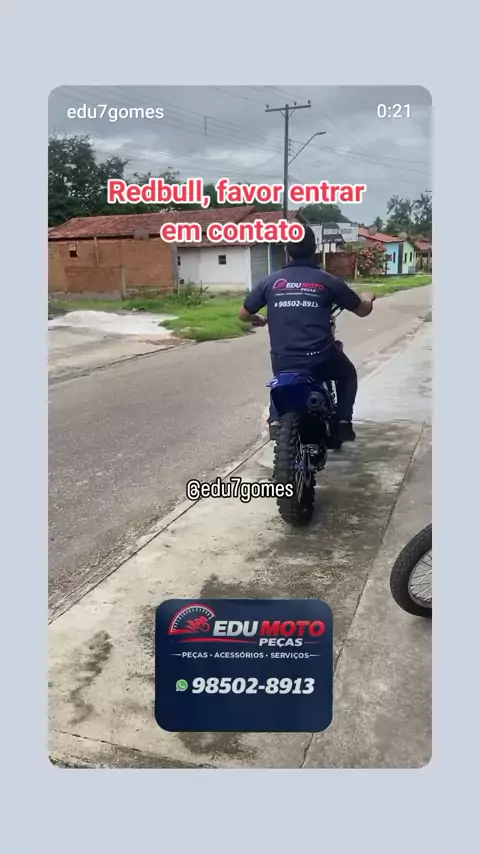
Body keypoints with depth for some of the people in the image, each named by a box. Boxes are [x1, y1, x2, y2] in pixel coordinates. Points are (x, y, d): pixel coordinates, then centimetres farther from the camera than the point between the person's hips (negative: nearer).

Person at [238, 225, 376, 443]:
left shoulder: (271, 281, 6)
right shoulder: (327, 281, 2)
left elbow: (243, 314, 15)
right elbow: (362, 310, 12)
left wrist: (258, 319, 38)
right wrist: (368, 299, 36)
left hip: (282, 362, 2)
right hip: (320, 359, -2)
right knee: (347, 374, 30)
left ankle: (275, 421, 18)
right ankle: (343, 422, 19)